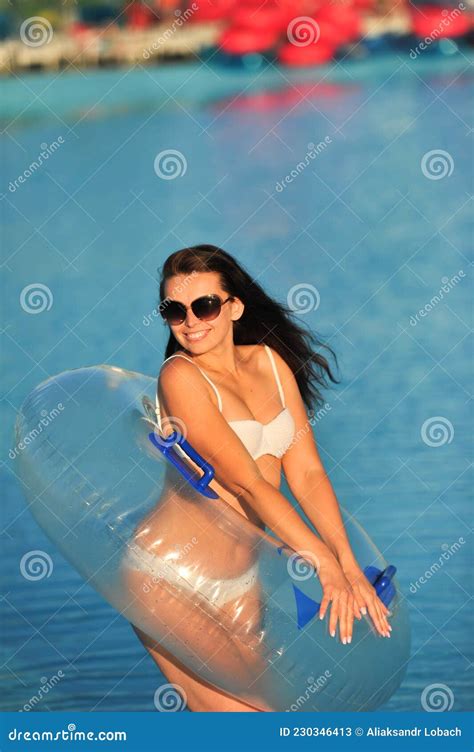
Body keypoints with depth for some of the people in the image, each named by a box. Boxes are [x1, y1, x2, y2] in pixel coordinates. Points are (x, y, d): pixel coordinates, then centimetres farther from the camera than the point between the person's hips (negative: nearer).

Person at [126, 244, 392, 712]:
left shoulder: (269, 361, 5)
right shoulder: (181, 376, -14)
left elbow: (307, 471, 0)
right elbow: (246, 482, -19)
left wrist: (349, 566, -11)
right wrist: (325, 562, -22)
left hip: (243, 579, 7)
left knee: (257, 698, 11)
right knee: (238, 718, -8)